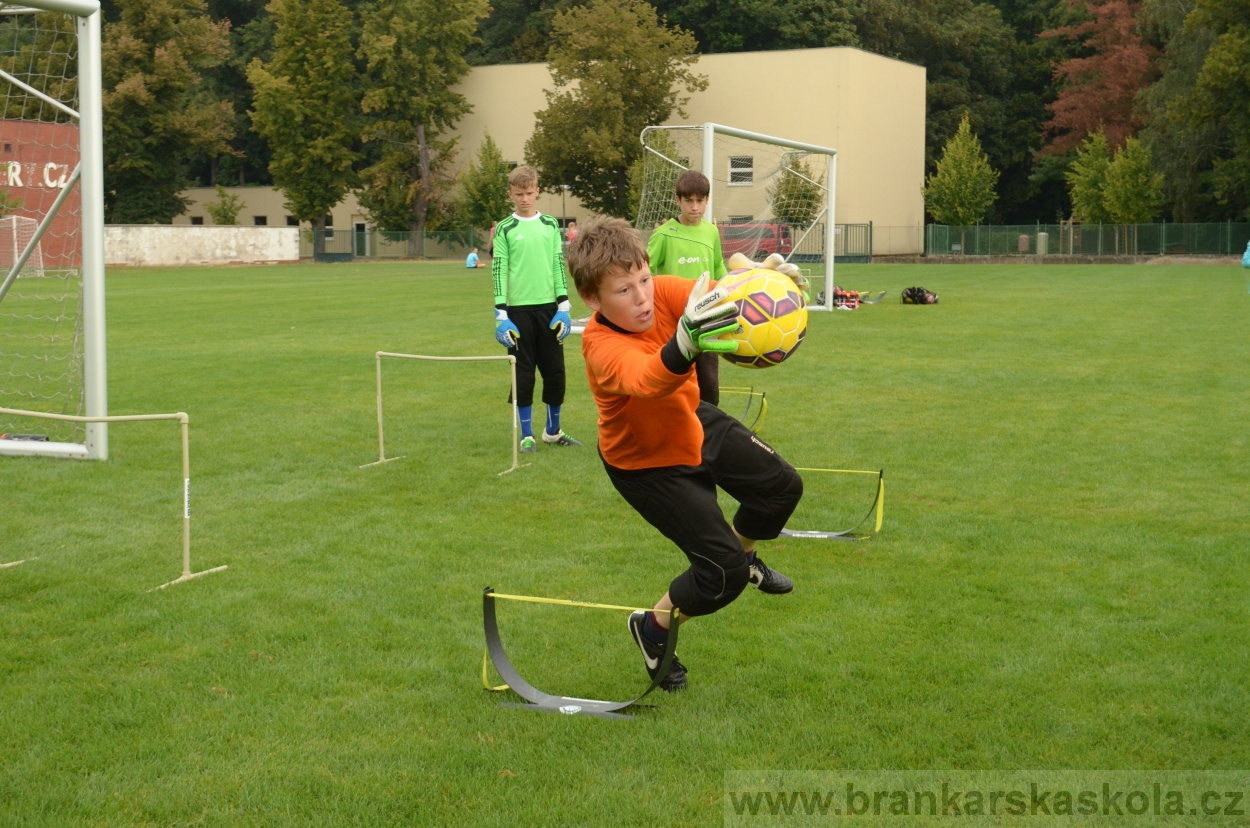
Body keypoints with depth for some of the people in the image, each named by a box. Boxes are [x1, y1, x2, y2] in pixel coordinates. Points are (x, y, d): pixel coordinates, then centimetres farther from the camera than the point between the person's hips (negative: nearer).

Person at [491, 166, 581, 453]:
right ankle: (527, 435, 12)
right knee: (523, 372, 3)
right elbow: (498, 271, -3)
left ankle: (553, 430, 21)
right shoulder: (505, 229, 0)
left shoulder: (550, 225, 7)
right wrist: (501, 315, -9)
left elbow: (559, 266, 6)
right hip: (519, 310, -2)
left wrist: (563, 307, -1)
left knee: (555, 370, 6)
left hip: (548, 307, 2)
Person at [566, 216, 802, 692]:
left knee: (783, 485, 10)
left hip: (692, 424, 7)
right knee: (723, 571, -10)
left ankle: (743, 553, 42)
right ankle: (652, 629, 19)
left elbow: (720, 296, -36)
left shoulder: (664, 292, -22)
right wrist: (687, 342, -82)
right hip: (645, 461, -6)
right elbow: (647, 380, -59)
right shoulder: (601, 346, -38)